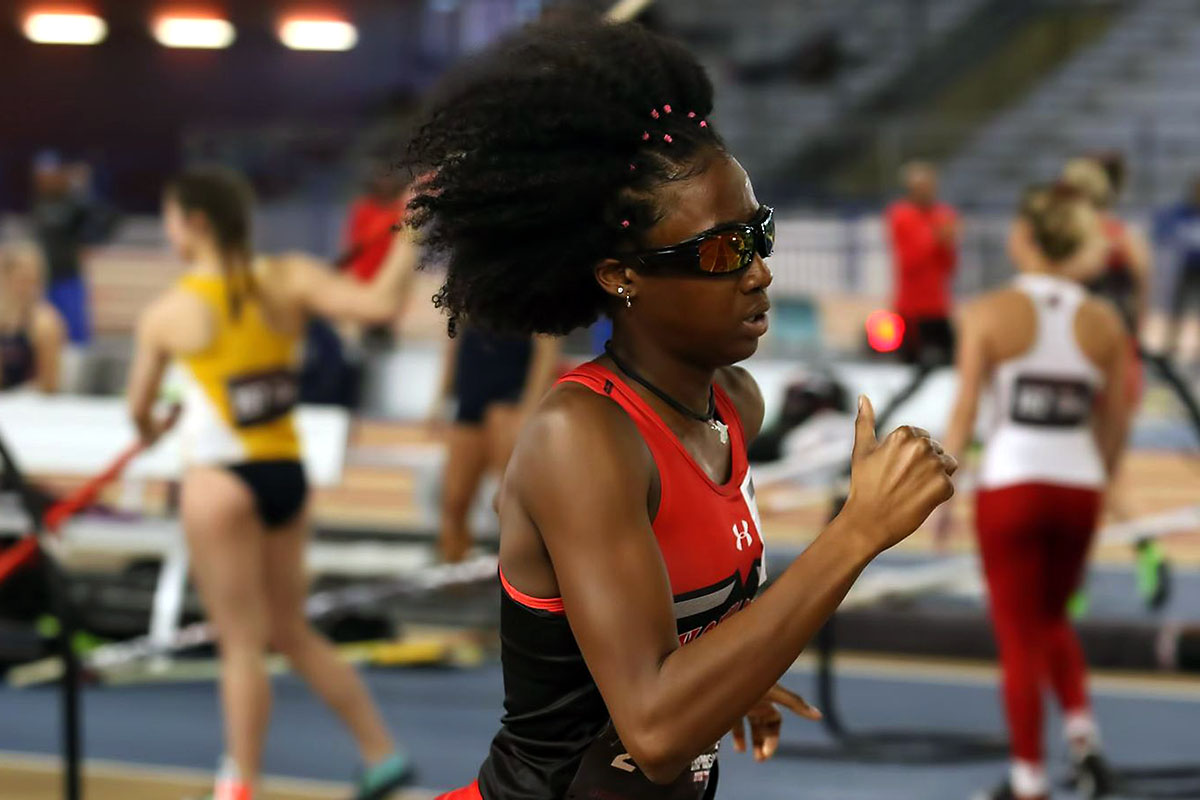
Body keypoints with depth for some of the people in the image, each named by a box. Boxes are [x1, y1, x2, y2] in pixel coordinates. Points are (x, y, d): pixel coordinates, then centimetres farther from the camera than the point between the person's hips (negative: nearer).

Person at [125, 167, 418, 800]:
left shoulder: (167, 314, -9)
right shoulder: (287, 279, -3)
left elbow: (139, 409, 3)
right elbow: (378, 305, -13)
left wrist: (150, 430, 27)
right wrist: (408, 240, 1)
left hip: (221, 481, -5)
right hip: (287, 472, 5)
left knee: (241, 644, 2)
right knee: (292, 633, 20)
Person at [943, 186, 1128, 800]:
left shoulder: (988, 313, -7)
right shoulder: (1104, 322, 2)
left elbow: (964, 414, -8)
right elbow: (1114, 423, 6)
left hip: (1010, 484, -3)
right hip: (1078, 487, 3)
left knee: (1020, 638, 7)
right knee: (1052, 619, 25)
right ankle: (1083, 738, 6)